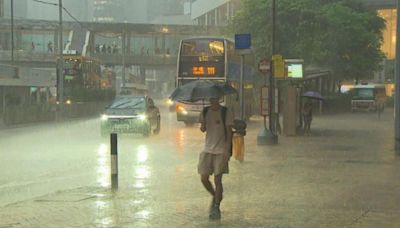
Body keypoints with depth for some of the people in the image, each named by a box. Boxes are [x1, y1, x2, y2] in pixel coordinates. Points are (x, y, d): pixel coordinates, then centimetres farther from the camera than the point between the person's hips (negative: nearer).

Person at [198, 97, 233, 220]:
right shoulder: (205, 111, 8)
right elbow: (203, 129, 10)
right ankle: (215, 196, 28)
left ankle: (216, 208, 4)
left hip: (221, 151, -4)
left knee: (217, 179, -6)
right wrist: (202, 126, -16)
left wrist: (227, 150, -14)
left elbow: (229, 131, -6)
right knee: (204, 178, 0)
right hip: (207, 150, 4)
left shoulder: (226, 112, -4)